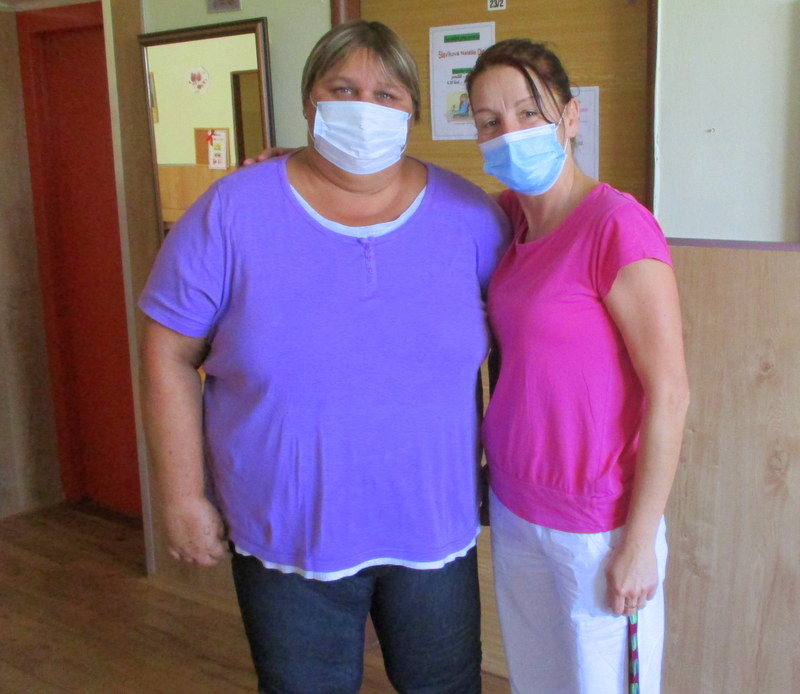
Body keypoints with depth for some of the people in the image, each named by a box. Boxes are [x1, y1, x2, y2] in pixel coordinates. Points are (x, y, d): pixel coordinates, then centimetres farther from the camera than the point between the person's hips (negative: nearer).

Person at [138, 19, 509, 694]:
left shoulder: (468, 215, -4)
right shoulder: (233, 211, -10)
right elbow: (170, 354, -6)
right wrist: (182, 496, -6)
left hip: (436, 526, 2)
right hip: (285, 533, -1)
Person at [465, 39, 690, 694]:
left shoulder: (618, 225, -19)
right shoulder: (511, 217, 1)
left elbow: (669, 395, -17)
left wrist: (640, 543, -14)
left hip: (597, 524, -7)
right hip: (514, 506, 7)